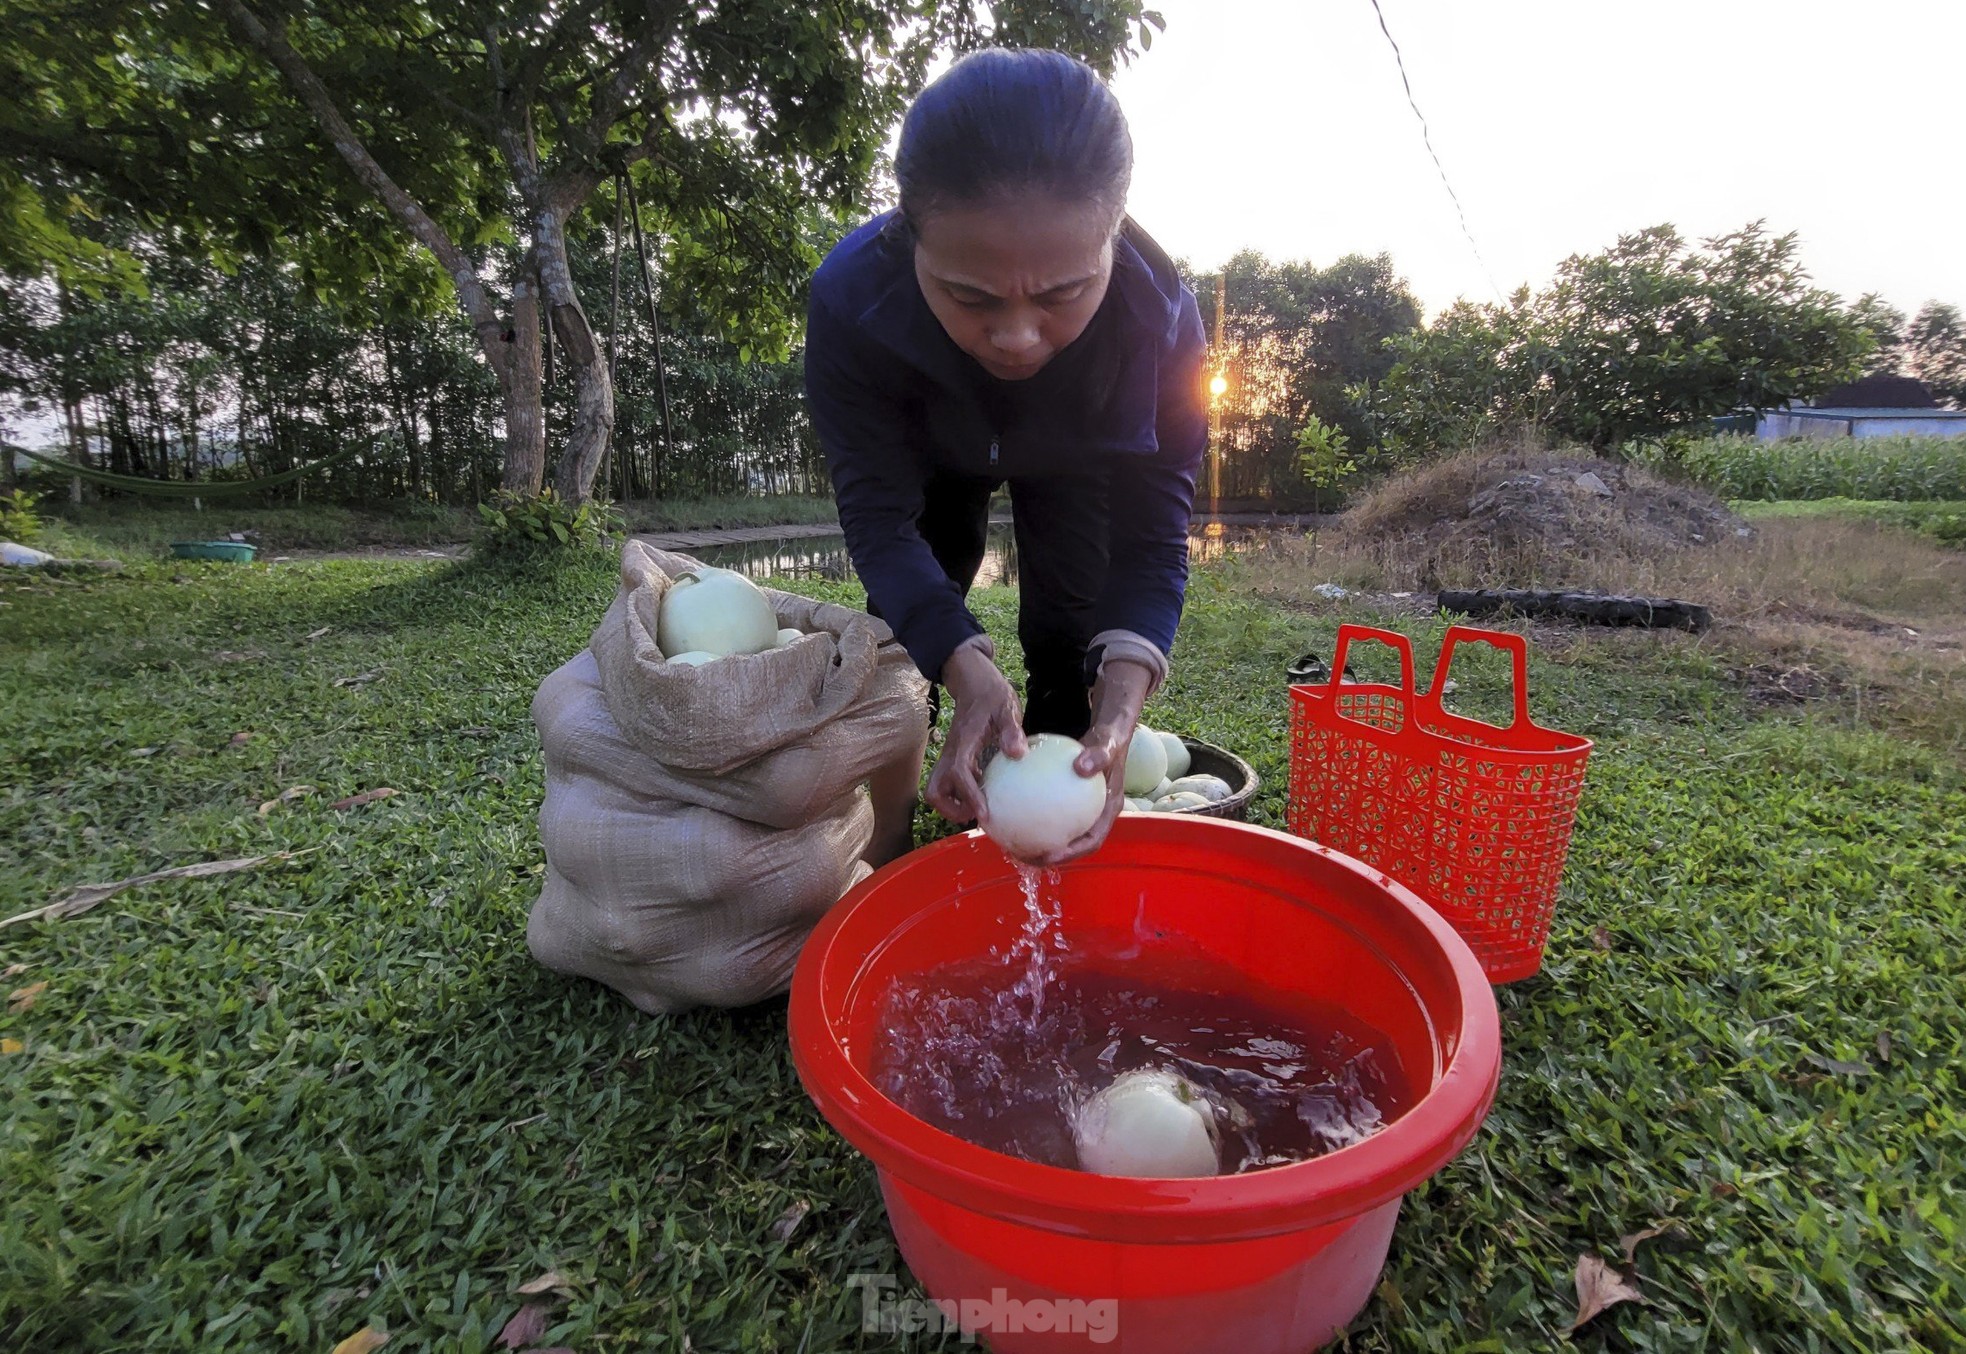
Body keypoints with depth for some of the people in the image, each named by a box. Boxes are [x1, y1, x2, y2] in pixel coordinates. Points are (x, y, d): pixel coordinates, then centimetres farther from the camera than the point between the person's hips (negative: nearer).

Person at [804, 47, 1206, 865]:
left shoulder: (1161, 315, -38)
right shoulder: (852, 296, -40)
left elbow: (1152, 535, -33)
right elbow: (881, 519, -37)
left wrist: (1122, 703, -52)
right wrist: (970, 674, -53)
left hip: (1074, 461, 0)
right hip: (932, 453, 0)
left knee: (1067, 639, -6)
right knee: (905, 629, -2)